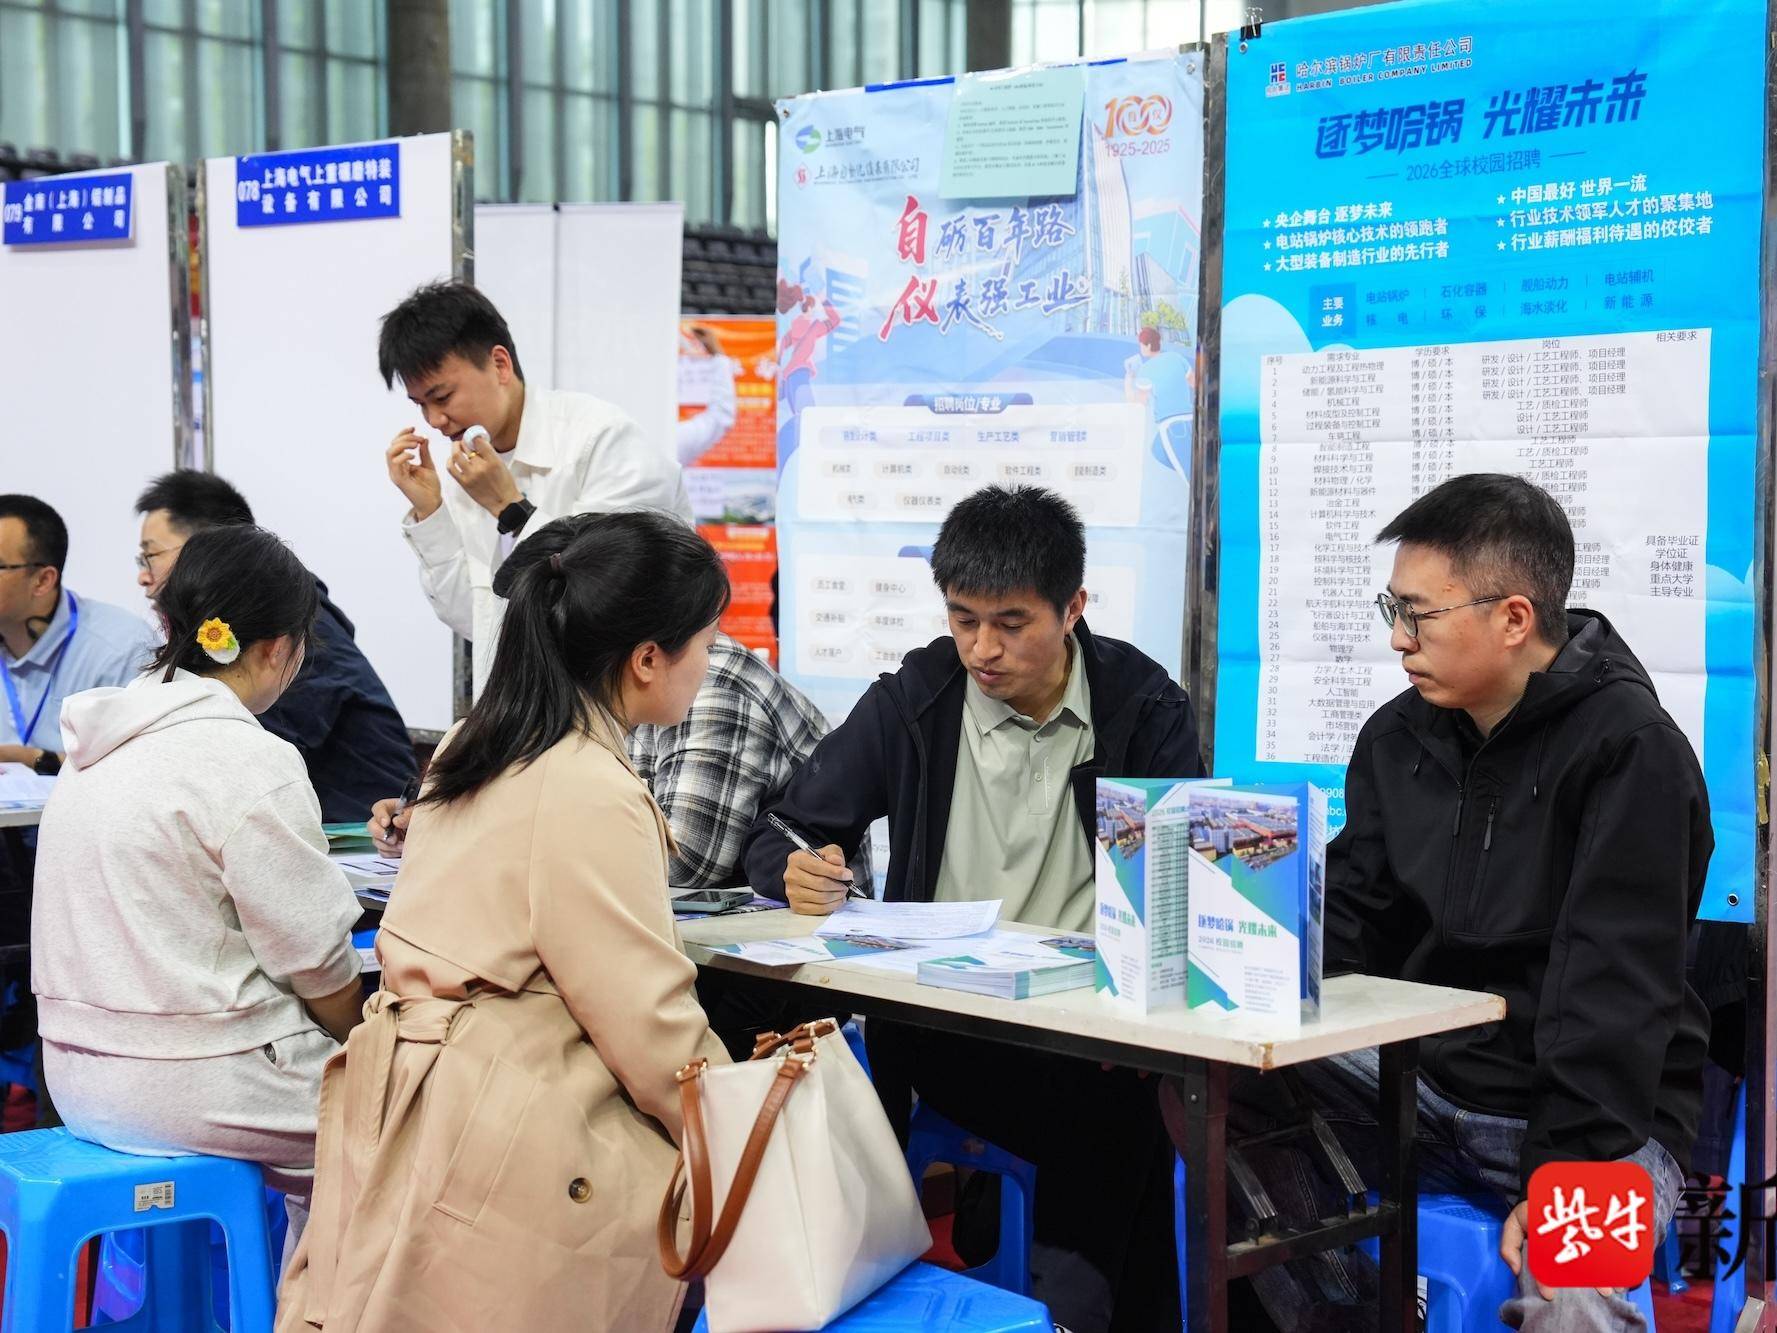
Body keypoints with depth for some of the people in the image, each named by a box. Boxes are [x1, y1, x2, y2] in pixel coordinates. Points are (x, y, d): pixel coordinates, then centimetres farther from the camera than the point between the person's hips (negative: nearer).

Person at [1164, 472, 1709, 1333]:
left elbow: (1615, 989, -20)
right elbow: (1343, 924, 7)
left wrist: (1562, 1178, -27)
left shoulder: (1630, 752, -15)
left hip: (1600, 1115, -7)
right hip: (1423, 1080, 7)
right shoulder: (1398, 737, 5)